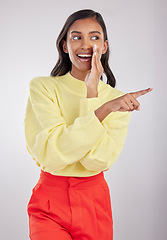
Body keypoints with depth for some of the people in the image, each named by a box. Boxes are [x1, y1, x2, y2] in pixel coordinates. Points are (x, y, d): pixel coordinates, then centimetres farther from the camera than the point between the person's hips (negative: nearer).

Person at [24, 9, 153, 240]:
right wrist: (104, 109, -24)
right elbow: (53, 153, -20)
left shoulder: (118, 99, -1)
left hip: (94, 203, 2)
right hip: (49, 204, -2)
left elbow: (98, 160, -16)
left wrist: (91, 94, -17)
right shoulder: (42, 87, -6)